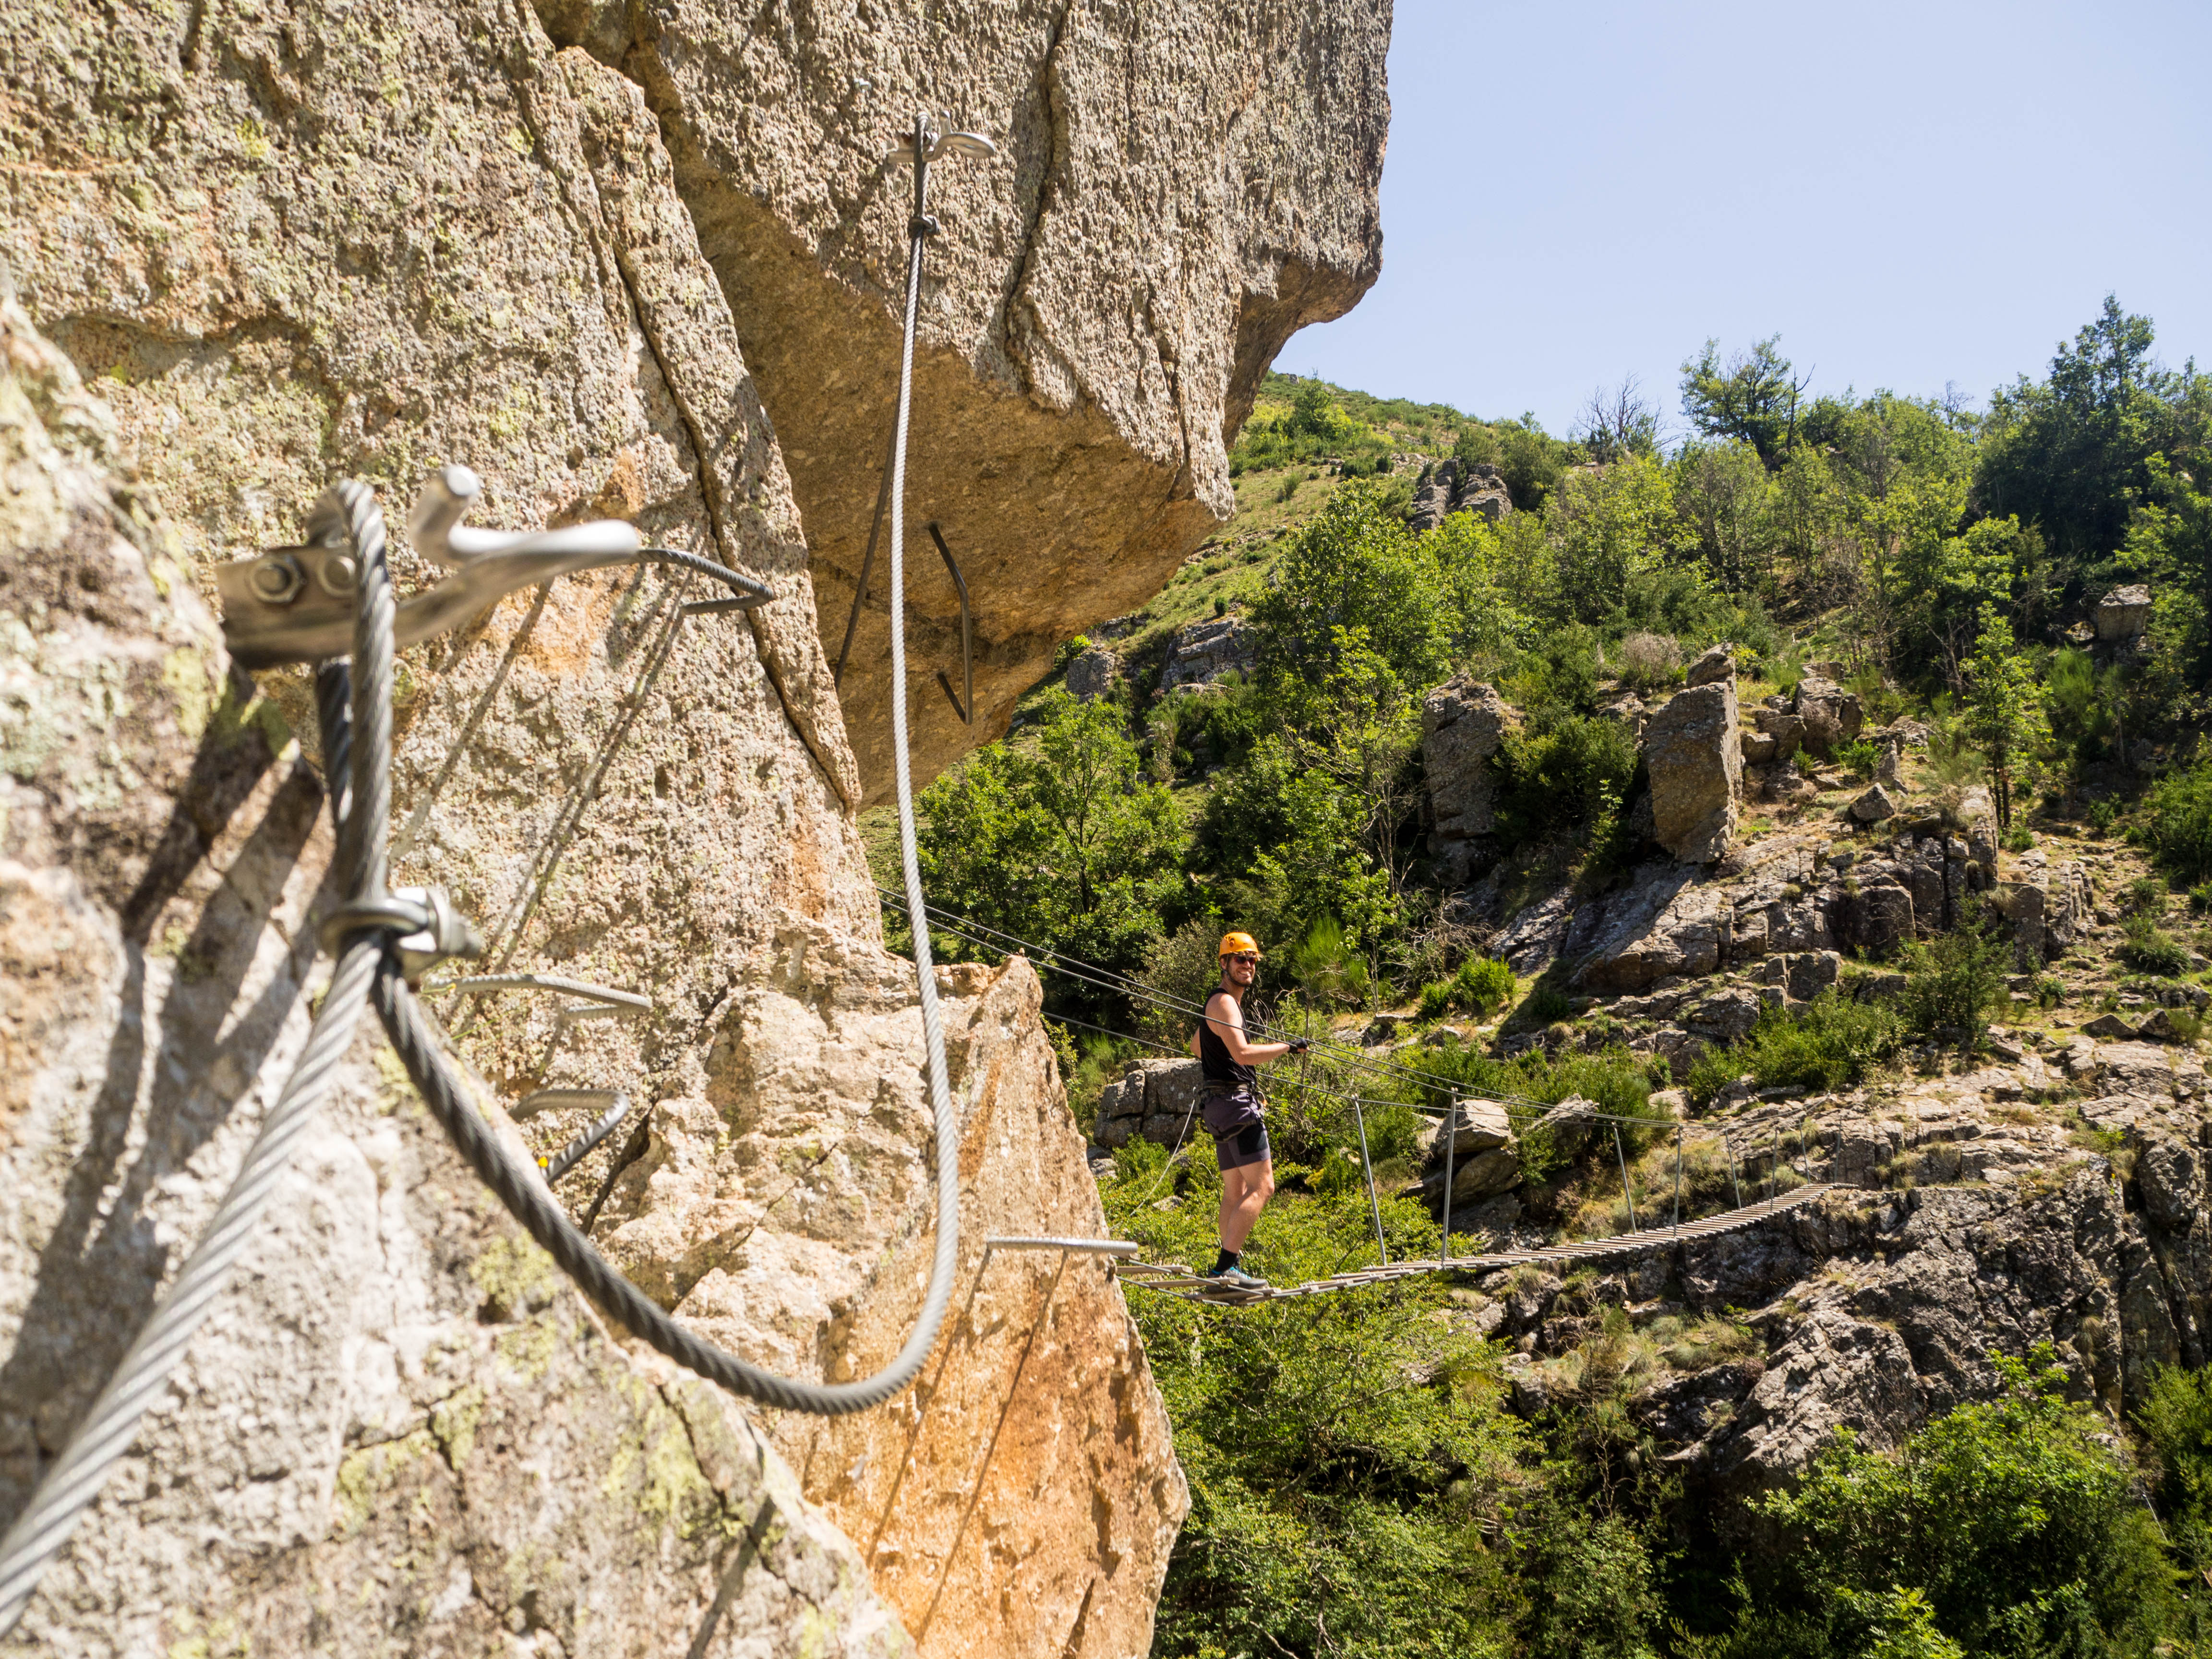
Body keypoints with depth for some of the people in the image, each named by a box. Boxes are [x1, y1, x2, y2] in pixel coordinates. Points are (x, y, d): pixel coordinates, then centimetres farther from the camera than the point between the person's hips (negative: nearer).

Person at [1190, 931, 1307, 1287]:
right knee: (1262, 1187, -15)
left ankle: (1229, 1268, 14)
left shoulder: (1225, 1002, 21)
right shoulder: (1223, 1002, -12)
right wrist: (1288, 1047, -22)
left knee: (1236, 1191, 12)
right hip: (1236, 1101, -11)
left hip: (1221, 1105, 11)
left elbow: (1196, 1046, 36)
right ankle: (1227, 1264, -20)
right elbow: (1243, 1053, -27)